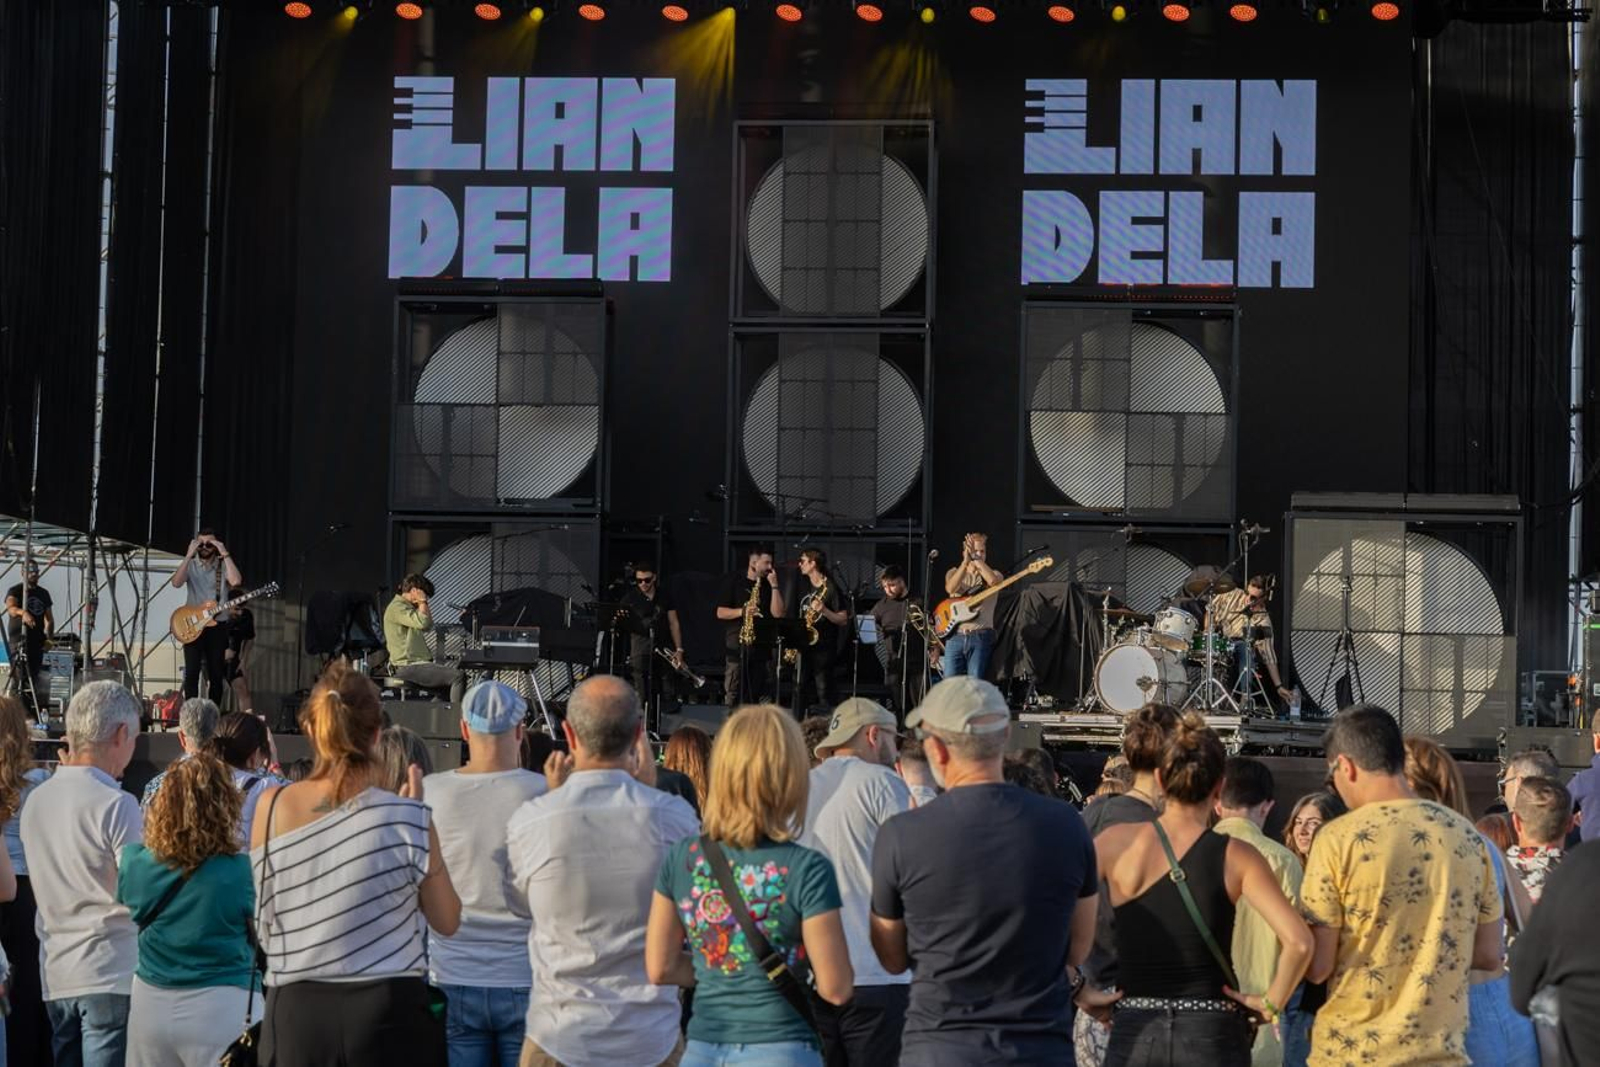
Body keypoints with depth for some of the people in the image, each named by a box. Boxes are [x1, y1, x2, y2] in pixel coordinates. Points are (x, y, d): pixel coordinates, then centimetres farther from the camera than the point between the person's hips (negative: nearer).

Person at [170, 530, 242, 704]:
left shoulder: (224, 566, 3)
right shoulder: (190, 565, 4)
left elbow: (236, 581, -19)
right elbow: (176, 583, -16)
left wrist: (225, 554, -18)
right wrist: (189, 555, -20)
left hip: (218, 626, 1)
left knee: (216, 675, 3)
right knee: (191, 673, -9)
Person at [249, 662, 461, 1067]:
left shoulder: (272, 808, -1)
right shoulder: (404, 816, -9)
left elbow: (265, 928, 8)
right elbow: (447, 921, 3)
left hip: (295, 1013, 3)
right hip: (387, 1013, -2)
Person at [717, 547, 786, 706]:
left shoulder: (768, 586, 11)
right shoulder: (735, 583, 5)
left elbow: (778, 613, -2)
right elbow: (720, 613, 1)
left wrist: (774, 585, -5)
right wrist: (743, 611, -14)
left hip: (762, 649, 3)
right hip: (737, 649, -3)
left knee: (761, 697, 2)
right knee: (734, 697, -5)